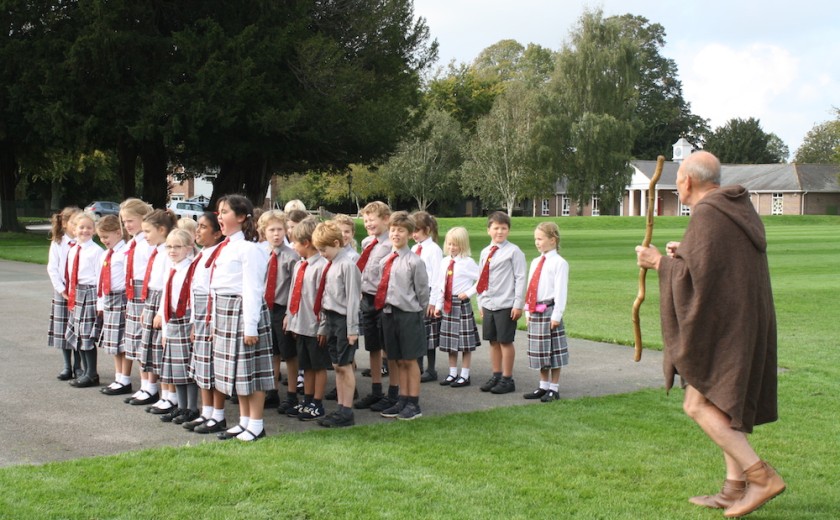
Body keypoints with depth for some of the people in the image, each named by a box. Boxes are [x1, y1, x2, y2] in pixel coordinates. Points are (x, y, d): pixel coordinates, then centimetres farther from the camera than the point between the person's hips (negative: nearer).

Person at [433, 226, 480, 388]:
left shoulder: (468, 262, -10)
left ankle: (464, 375, 11)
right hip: (447, 304, 6)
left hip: (462, 304, -6)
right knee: (449, 342, 13)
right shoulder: (444, 262, 8)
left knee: (465, 343, 2)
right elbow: (439, 285, 11)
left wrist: (469, 292, -13)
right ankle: (452, 373, 25)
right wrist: (438, 305, 8)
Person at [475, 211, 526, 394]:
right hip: (488, 304, 6)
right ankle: (496, 376, 23)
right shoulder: (485, 252, 10)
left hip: (506, 305, -6)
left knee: (506, 341, 1)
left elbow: (520, 278, -10)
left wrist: (518, 304, -13)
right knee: (493, 341, 12)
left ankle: (507, 379, 10)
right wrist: (481, 302, 13)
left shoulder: (513, 251, -8)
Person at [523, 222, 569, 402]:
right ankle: (543, 386, 23)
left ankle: (554, 389, 9)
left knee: (553, 351, 1)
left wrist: (557, 315, -17)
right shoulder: (535, 262, 14)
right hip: (535, 312, 8)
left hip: (549, 311, -7)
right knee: (539, 352, 13)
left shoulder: (559, 263, -9)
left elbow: (561, 291, -13)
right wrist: (528, 311, 13)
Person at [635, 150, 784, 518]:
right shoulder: (740, 209, 13)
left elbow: (699, 275, -21)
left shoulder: (707, 215, -16)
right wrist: (687, 255, 18)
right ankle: (735, 488, 16)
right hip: (745, 323, 10)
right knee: (725, 404, 14)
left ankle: (762, 476, -10)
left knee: (698, 405, -7)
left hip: (721, 325, -10)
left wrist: (660, 263, -6)